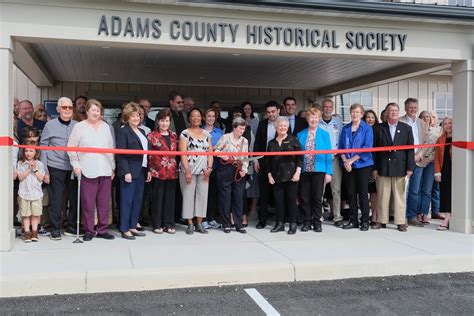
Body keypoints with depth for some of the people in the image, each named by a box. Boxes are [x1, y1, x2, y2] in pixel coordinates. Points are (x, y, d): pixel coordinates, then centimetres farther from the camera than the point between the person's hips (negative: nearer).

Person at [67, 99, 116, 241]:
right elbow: (71, 147, 1)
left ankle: (102, 229, 17)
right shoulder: (79, 127, 2)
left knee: (104, 202, 7)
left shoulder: (106, 127, 13)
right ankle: (89, 230, 12)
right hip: (87, 171, -3)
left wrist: (112, 167, 12)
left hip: (105, 170, 4)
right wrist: (76, 164, -5)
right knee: (88, 202, 0)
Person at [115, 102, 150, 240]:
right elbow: (120, 154, -12)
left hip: (141, 171, 7)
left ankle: (133, 227, 18)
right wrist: (126, 172, -18)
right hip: (129, 171, -7)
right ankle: (124, 229, 6)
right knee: (127, 200, -2)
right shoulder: (123, 131, -6)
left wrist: (148, 170, 13)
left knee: (137, 200, 9)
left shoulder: (142, 131, 17)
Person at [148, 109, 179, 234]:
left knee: (170, 198, 7)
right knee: (157, 198, 2)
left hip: (172, 172, 4)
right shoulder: (152, 136, -1)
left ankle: (169, 224, 16)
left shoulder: (174, 135, 12)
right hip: (158, 171, -4)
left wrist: (176, 168, 10)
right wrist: (149, 170, -12)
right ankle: (157, 225, 11)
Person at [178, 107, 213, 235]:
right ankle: (190, 224, 9)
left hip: (203, 171, 4)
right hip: (188, 170, -4)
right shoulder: (185, 133, 0)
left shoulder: (206, 134, 13)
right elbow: (183, 154, -7)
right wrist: (187, 171, -14)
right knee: (188, 196, 0)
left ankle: (199, 224, 12)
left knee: (202, 196, 4)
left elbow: (210, 152, 11)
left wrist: (209, 168, -1)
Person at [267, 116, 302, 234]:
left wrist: (298, 172, -10)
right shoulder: (272, 143, 11)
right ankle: (280, 223, 13)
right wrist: (269, 175, 5)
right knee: (278, 200, 4)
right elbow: (268, 161, 13)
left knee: (291, 199, -1)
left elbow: (299, 157, -3)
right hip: (276, 177, 3)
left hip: (291, 175, -3)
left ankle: (293, 224, 7)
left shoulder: (293, 140, 2)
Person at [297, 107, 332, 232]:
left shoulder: (324, 134, 4)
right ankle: (306, 222, 16)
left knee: (317, 197, 5)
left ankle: (317, 222, 15)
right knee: (305, 198, 5)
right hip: (304, 170, 1)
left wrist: (328, 172, -5)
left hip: (319, 170, -1)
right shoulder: (300, 135, 6)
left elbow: (328, 154, 2)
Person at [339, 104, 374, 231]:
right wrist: (345, 161, -8)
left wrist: (352, 160, -13)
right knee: (351, 193, 6)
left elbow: (367, 147, -11)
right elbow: (341, 146, 8)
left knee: (363, 193, 0)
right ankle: (353, 220, 15)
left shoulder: (367, 129, -2)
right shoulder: (345, 128, 10)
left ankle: (365, 221, 8)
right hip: (347, 166, 4)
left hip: (363, 164, -4)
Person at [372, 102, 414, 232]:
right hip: (383, 168, 0)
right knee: (382, 196, 5)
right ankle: (382, 221, 14)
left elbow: (410, 149, 4)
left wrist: (410, 168, -2)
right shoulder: (379, 128, 5)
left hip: (400, 168, 0)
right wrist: (375, 168, -2)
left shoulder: (406, 128, 7)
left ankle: (400, 222, 11)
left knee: (400, 196, 4)